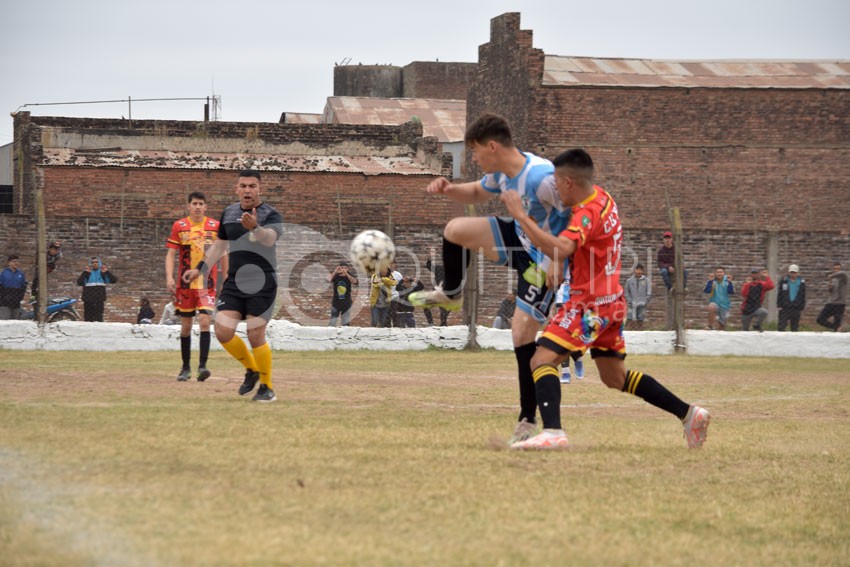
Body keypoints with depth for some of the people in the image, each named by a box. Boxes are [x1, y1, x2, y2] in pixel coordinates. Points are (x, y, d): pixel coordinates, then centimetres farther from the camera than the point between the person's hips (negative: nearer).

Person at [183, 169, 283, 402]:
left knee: (256, 336, -9)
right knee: (223, 332, -4)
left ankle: (267, 387, 8)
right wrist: (200, 269, 21)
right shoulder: (229, 213, 10)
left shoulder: (271, 215, -9)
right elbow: (219, 244, 23)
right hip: (234, 281, 6)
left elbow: (269, 239, -30)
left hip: (262, 284, -6)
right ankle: (251, 370, 21)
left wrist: (255, 228, -51)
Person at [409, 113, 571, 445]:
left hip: (545, 259, -8)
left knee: (522, 333, -11)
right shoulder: (502, 173, -5)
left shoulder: (542, 178, -33)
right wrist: (448, 190, -5)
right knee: (455, 230, 6)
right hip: (520, 240, 8)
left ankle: (528, 421, -3)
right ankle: (450, 294, 34)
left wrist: (559, 260, -31)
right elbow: (476, 193, 17)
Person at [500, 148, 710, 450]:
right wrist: (560, 265, 12)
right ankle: (689, 414, 21)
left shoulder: (588, 213, -21)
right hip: (611, 302, 10)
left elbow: (560, 248, -38)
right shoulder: (601, 197, 7)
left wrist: (520, 215, -35)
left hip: (590, 305, -10)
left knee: (542, 359, -18)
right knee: (615, 377, 20)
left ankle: (552, 431, -35)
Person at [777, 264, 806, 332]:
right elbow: (779, 294, 4)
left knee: (795, 327, 6)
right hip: (784, 308, -1)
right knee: (781, 326, -5)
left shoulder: (801, 282, 5)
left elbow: (803, 296, 8)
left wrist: (802, 308, 4)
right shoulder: (783, 281, 4)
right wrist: (779, 305, -3)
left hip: (796, 308, 1)